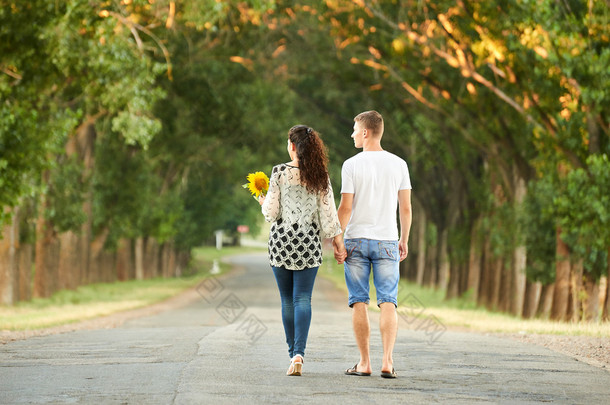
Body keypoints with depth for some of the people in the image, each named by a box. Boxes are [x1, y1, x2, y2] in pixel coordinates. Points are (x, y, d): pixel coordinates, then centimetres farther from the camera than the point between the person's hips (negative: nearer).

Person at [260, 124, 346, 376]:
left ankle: (293, 354, 11)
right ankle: (299, 353, -17)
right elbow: (328, 212, -1)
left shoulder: (280, 173, -6)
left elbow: (271, 213, -5)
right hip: (309, 243, 1)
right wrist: (338, 241, 6)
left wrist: (263, 202, 17)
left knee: (288, 300, 9)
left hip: (281, 242, -1)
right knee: (303, 299, -1)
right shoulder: (320, 175, 0)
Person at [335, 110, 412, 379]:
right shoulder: (398, 165, 3)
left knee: (359, 303, 4)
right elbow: (406, 208, 5)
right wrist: (404, 240, 15)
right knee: (388, 302, 0)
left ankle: (364, 363, 4)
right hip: (387, 241, 2)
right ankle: (387, 361, -10)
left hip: (356, 240, -2)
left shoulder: (352, 165, -5)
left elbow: (345, 208, -7)